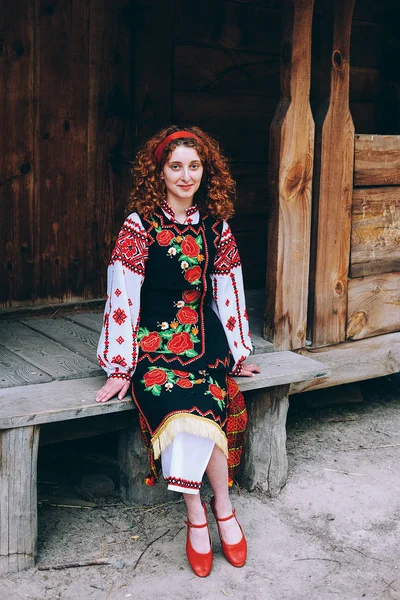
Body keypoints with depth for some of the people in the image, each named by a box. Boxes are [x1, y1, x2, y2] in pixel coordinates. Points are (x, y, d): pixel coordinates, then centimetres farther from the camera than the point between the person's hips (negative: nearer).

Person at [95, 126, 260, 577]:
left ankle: (196, 514, -8)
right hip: (155, 341, -3)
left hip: (204, 337, 3)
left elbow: (229, 292, 14)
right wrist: (119, 367, -11)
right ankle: (221, 510, -9)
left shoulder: (215, 226, 7)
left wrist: (238, 353, 14)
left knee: (202, 408, -25)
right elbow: (121, 296, -8)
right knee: (192, 409, -28)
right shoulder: (140, 226, -5)